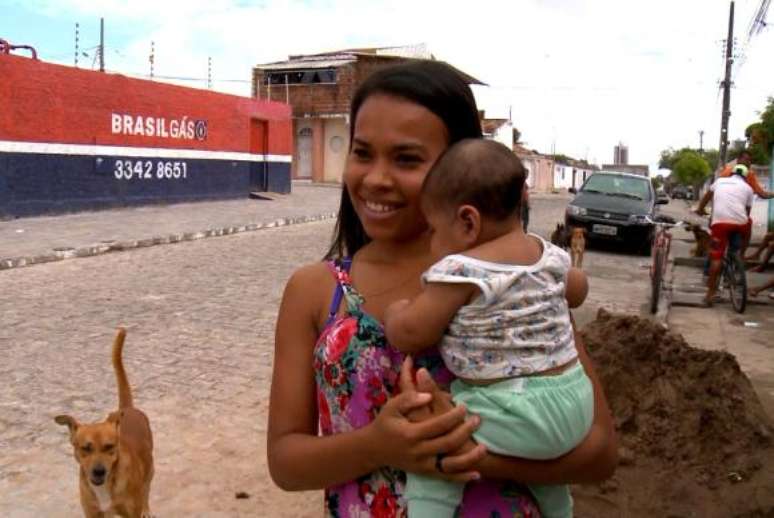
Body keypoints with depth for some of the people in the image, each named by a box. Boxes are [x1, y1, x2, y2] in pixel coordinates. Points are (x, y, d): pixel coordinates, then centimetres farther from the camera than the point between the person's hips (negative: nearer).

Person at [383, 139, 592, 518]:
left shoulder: (459, 271, -18)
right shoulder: (550, 255, 4)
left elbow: (408, 336, -12)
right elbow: (577, 291, 26)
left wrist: (394, 310, 9)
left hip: (517, 414, -8)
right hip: (574, 403, 8)